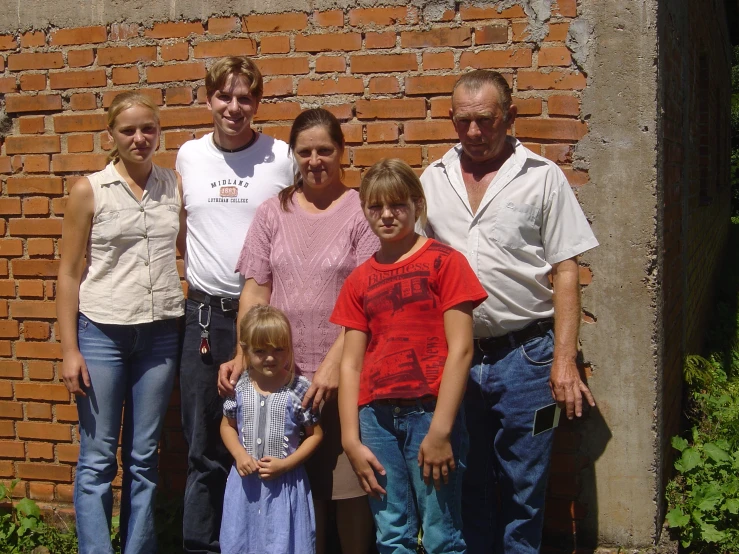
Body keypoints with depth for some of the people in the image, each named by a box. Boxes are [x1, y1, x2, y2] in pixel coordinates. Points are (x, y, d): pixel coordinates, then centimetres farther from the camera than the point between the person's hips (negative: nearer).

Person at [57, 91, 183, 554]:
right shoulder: (90, 191, -1)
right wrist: (70, 350, -5)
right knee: (98, 459, 0)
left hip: (160, 333, 3)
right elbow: (70, 274, 0)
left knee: (144, 458, 9)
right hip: (102, 332, -2)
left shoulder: (175, 186, 6)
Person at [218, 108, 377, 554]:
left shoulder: (361, 211, -1)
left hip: (344, 372, -3)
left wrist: (334, 362, -15)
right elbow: (256, 290, 7)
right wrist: (242, 356, -5)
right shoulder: (273, 213, 9)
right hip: (283, 372, 3)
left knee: (350, 484, 0)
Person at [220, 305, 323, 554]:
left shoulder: (299, 389, -10)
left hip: (285, 483, -3)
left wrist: (285, 464, -13)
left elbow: (315, 434, -4)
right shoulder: (239, 387, -2)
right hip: (246, 481, 3)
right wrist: (239, 454, -7)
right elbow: (227, 425, 10)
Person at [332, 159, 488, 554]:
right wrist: (351, 440, 3)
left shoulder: (443, 261, -1)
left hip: (429, 413, -4)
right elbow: (351, 363, 11)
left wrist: (440, 430, -12)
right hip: (377, 416, 4)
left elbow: (460, 349, -7)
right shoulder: (360, 280, 13)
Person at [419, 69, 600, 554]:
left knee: (524, 490, 6)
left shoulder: (543, 177, 0)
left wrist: (564, 359, -10)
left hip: (525, 356, -3)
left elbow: (565, 270, -2)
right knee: (464, 489, 14)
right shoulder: (433, 179, 9)